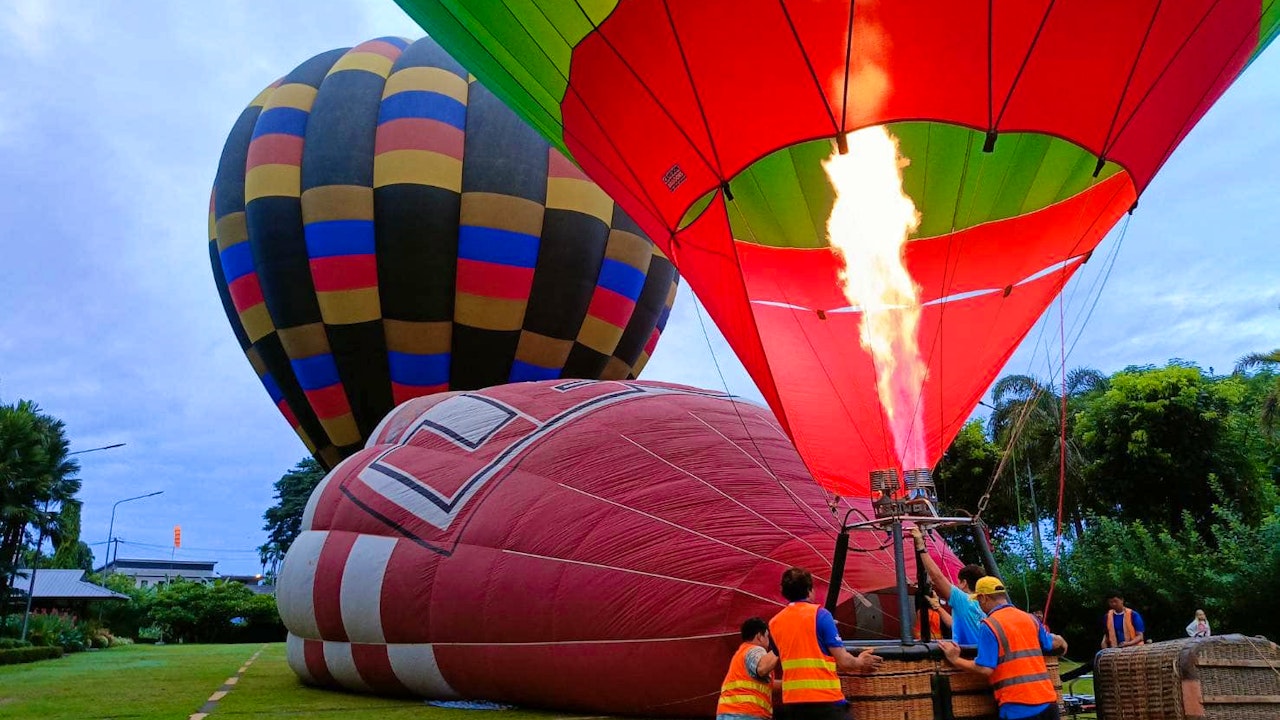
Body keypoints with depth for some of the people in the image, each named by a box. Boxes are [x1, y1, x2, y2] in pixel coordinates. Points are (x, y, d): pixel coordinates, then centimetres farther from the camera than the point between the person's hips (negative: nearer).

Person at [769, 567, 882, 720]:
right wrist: (860, 662, 14)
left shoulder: (774, 623, 9)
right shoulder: (820, 614, -7)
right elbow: (844, 661, -9)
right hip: (825, 698, -5)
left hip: (791, 701, 5)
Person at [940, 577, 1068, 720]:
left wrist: (955, 660, -1)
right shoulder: (1030, 619, 10)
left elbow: (985, 668, -14)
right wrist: (1060, 641, 47)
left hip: (1018, 705, -6)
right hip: (1048, 700, 6)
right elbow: (1053, 643, 24)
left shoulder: (989, 625, -8)